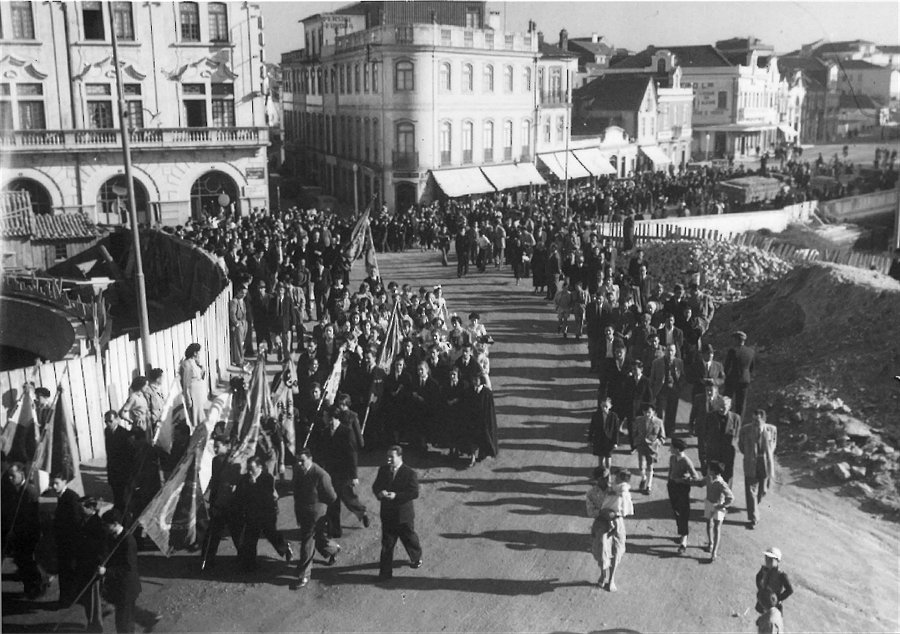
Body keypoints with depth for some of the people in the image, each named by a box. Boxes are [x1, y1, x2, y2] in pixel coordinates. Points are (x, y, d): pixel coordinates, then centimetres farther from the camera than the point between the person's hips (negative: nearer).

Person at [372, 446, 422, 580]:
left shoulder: (409, 473, -14)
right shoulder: (383, 470, 2)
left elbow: (414, 493, -18)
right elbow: (375, 486, 9)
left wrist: (396, 496, -26)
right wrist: (379, 493, -15)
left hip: (404, 514, -3)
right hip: (387, 513, 3)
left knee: (409, 539, 16)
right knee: (386, 543, 5)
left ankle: (416, 558, 44)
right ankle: (385, 572, 12)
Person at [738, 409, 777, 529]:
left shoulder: (771, 429, -9)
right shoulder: (745, 430, -11)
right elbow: (740, 444, 7)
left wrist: (768, 455, 9)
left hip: (766, 464, 1)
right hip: (751, 464, -1)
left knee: (763, 490, 14)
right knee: (751, 491, 0)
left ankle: (755, 503, 48)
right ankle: (754, 518, 10)